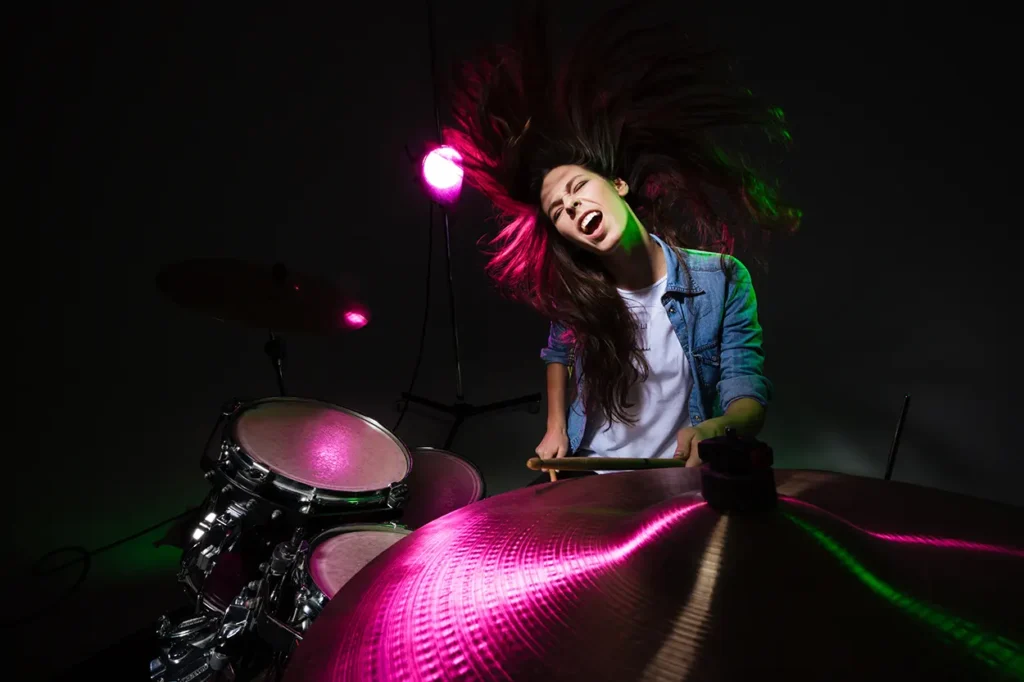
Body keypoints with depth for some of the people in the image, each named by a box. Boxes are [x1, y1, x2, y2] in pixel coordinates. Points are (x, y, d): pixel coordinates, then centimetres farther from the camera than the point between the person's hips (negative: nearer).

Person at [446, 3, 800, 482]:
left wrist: (714, 429, -36)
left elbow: (749, 398, -14)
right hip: (587, 472, 2)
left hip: (678, 479, -1)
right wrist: (556, 428, 4)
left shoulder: (721, 279, -14)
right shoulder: (575, 295, -7)